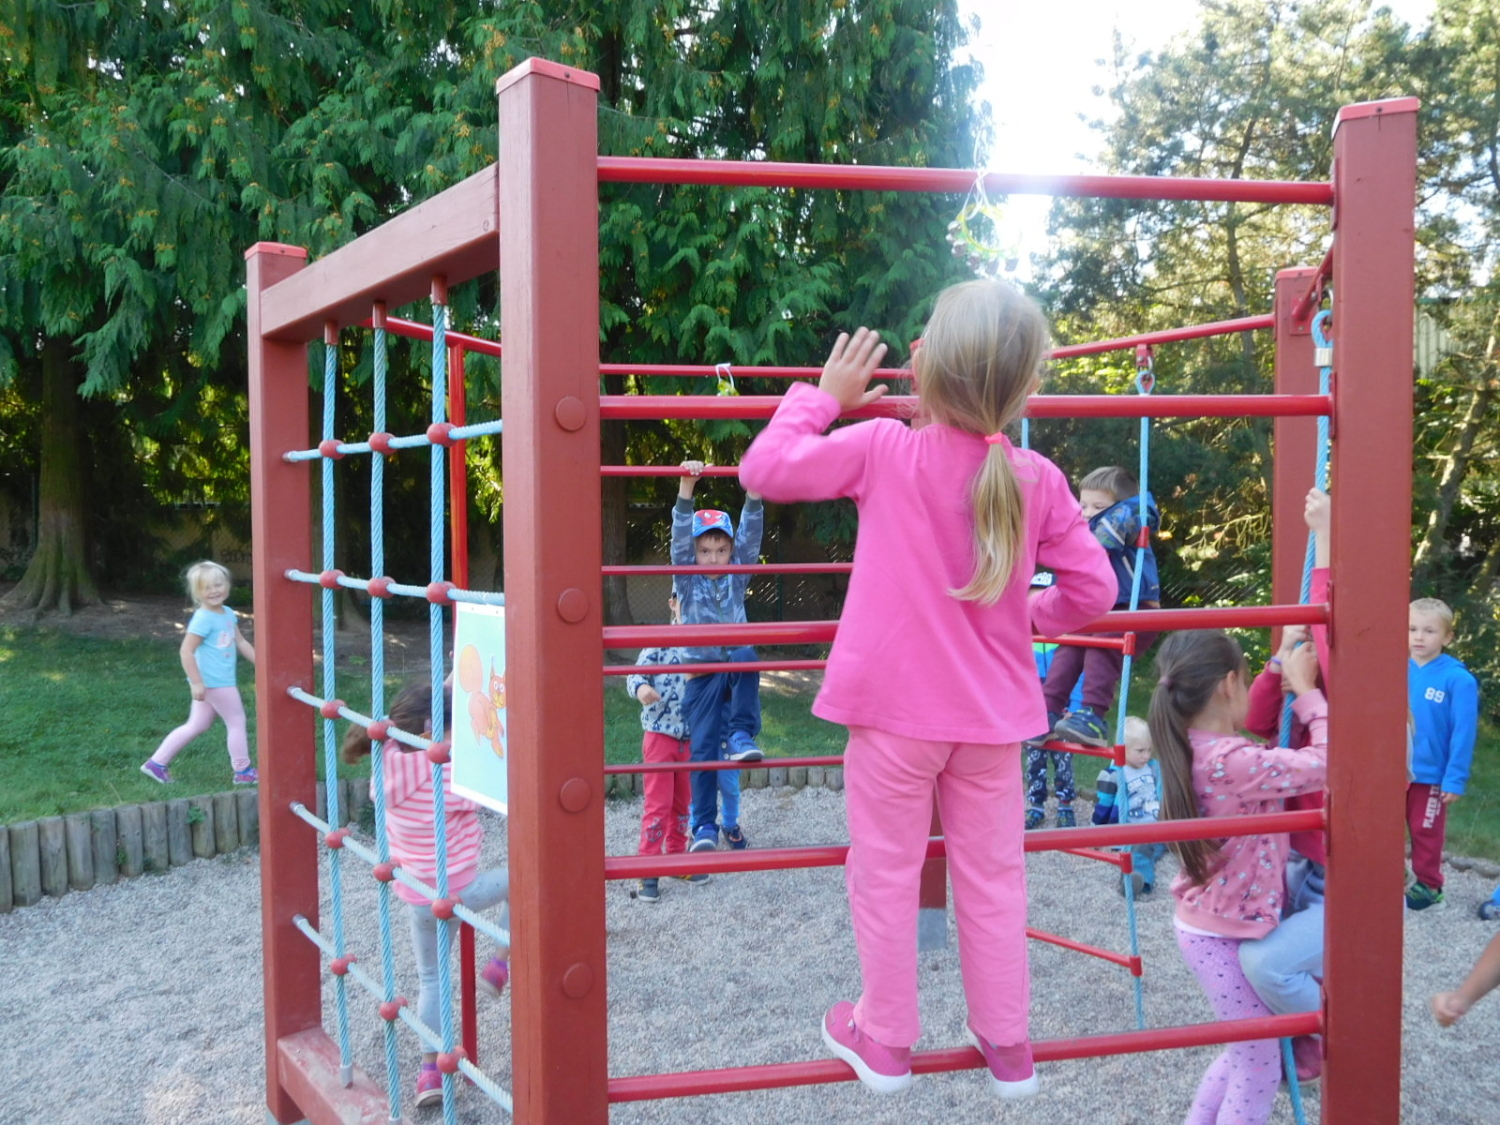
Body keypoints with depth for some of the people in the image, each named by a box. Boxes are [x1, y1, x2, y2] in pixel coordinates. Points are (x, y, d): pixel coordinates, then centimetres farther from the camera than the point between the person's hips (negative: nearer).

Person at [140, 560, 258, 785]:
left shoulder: (228, 614, 8)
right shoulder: (203, 619, -19)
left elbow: (241, 643, 17)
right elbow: (186, 651, -21)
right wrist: (197, 682, -23)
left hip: (216, 681, 9)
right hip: (214, 682, -9)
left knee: (196, 725, 17)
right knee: (237, 722, 4)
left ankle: (156, 763, 22)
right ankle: (243, 771, 17)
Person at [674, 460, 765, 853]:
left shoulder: (737, 577, 6)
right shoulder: (687, 580, 1)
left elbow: (750, 533, -4)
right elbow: (680, 535, -12)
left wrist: (754, 492, -17)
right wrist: (686, 487, -24)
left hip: (735, 670, 1)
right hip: (701, 676, -1)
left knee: (746, 657, -34)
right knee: (704, 749, -6)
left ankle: (741, 736, -25)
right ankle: (704, 826, 1)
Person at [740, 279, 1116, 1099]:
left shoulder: (880, 450, -14)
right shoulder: (1038, 479, -5)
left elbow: (764, 470, -7)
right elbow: (1092, 588, 0)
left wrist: (823, 396, 5)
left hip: (893, 710, -2)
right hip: (990, 718, 3)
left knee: (885, 873, 12)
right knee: (993, 878, 15)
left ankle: (884, 1040, 25)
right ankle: (1007, 1045, 27)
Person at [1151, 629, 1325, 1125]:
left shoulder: (1191, 750, -1)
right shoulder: (1233, 762, -29)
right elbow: (1326, 764, -27)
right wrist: (1305, 690, -18)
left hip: (1208, 928, 9)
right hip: (1226, 938, -9)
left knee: (1245, 1054, 25)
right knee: (1259, 1070, 6)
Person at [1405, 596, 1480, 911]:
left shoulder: (1458, 679, -16)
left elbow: (1463, 733, -15)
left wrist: (1455, 779, -16)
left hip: (1430, 774, -4)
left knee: (1425, 832, 12)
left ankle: (1428, 885, 30)